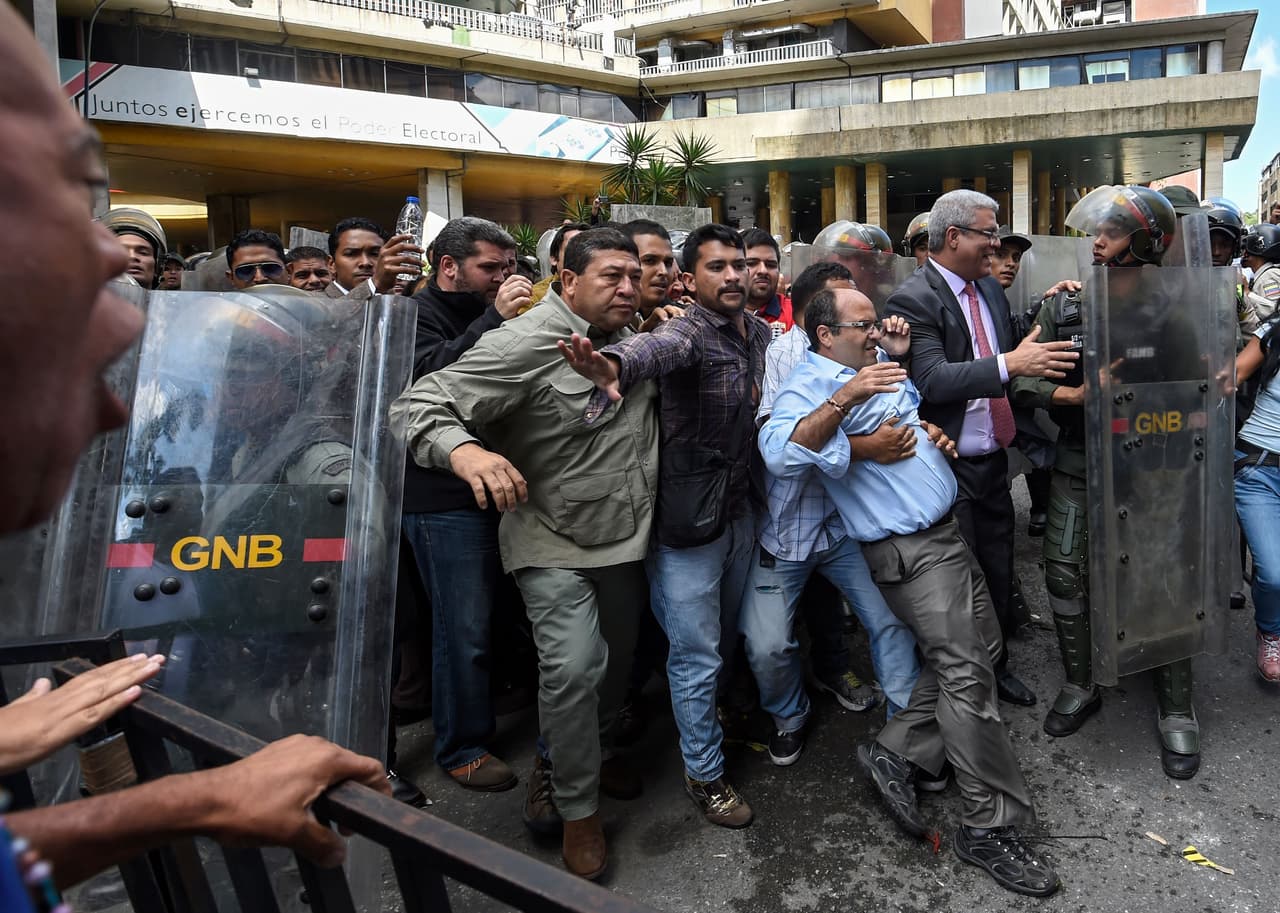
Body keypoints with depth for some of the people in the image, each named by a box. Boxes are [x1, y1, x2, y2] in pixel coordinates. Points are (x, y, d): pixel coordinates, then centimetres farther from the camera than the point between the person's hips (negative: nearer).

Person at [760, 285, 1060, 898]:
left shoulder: (879, 364, 12)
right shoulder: (808, 388, -14)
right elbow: (780, 455, -35)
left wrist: (900, 349, 15)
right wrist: (843, 398, -43)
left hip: (946, 531, 10)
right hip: (910, 549, -9)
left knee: (978, 647, 13)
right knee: (966, 670, -10)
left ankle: (896, 752, 19)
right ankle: (988, 826, 2)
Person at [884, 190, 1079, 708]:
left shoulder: (990, 289, 10)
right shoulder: (912, 300, -15)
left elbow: (1010, 350, 21)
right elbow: (932, 379, -27)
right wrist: (1009, 364, -34)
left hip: (992, 460, 8)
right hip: (948, 469, -7)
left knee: (999, 572, 18)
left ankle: (996, 664, 37)